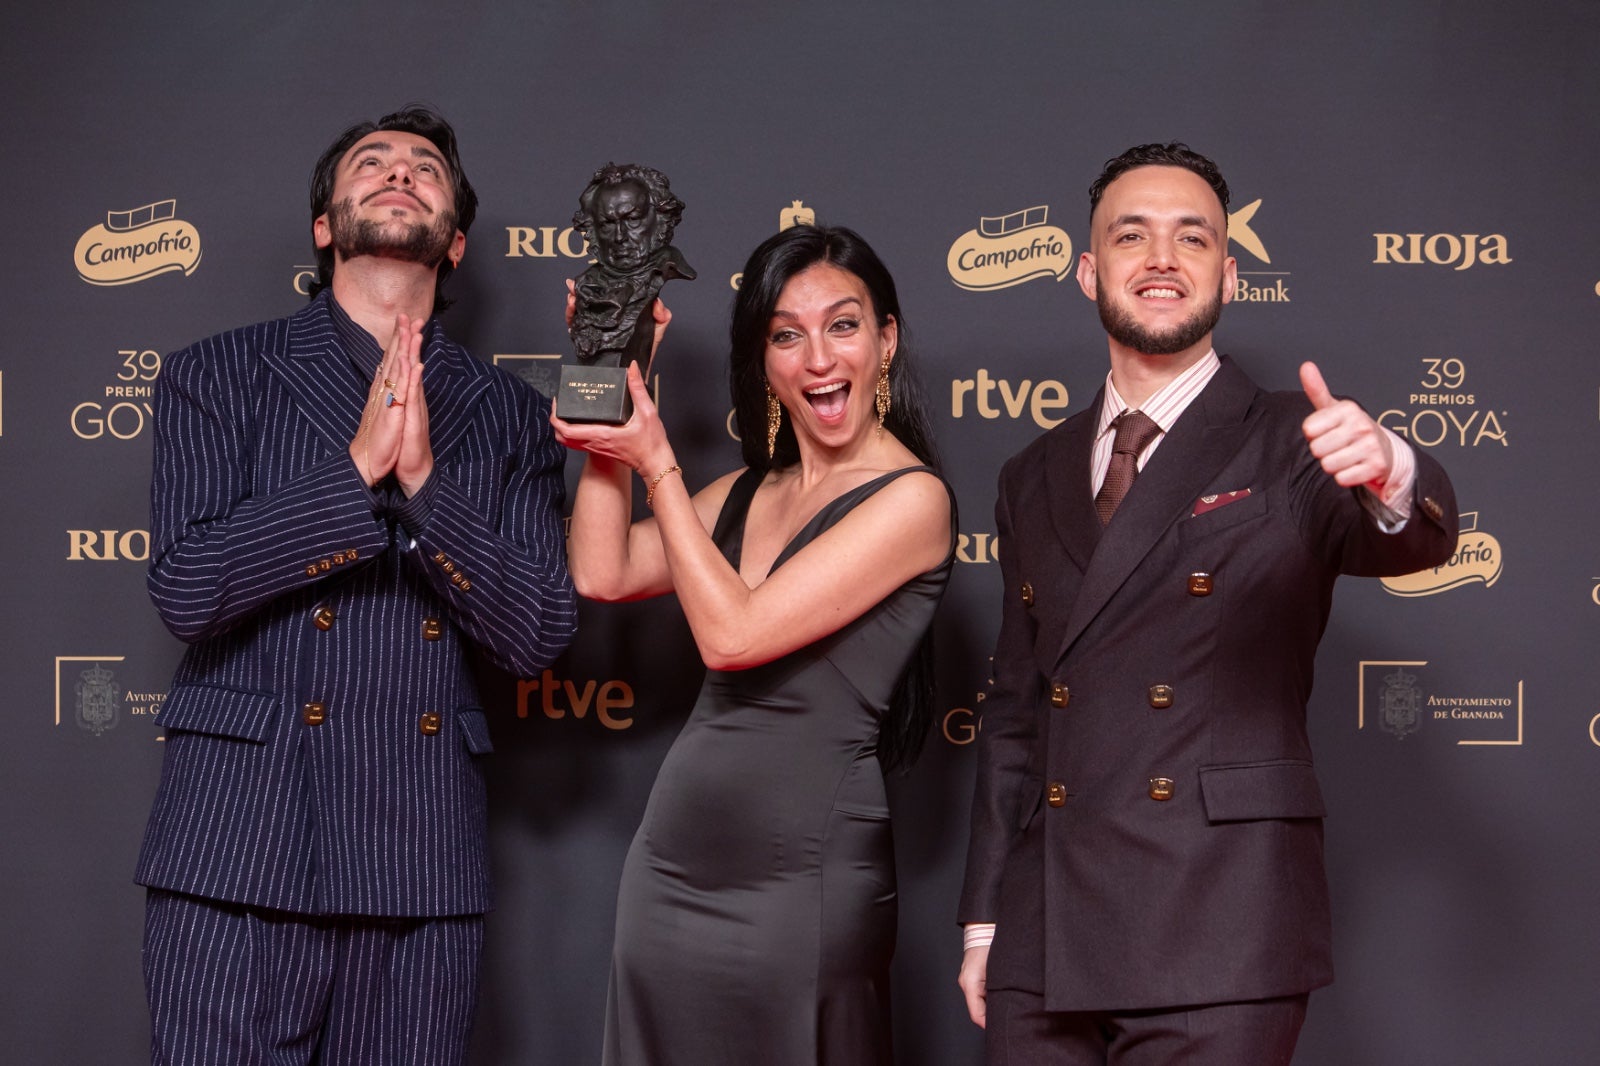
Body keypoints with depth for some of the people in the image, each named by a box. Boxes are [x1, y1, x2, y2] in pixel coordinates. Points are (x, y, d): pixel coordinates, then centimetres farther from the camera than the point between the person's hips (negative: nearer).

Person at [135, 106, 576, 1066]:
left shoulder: (510, 416, 12)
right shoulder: (220, 377, 8)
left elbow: (539, 634, 2)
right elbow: (187, 588, -5)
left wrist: (423, 481, -10)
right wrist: (358, 465, -12)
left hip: (423, 870, 2)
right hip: (241, 848, -2)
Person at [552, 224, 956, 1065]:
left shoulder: (910, 498, -10)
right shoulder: (749, 491, 12)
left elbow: (731, 634, -16)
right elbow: (603, 574, 1)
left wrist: (656, 462, -9)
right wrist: (611, 381, 2)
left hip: (800, 881, -6)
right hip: (671, 867, 7)